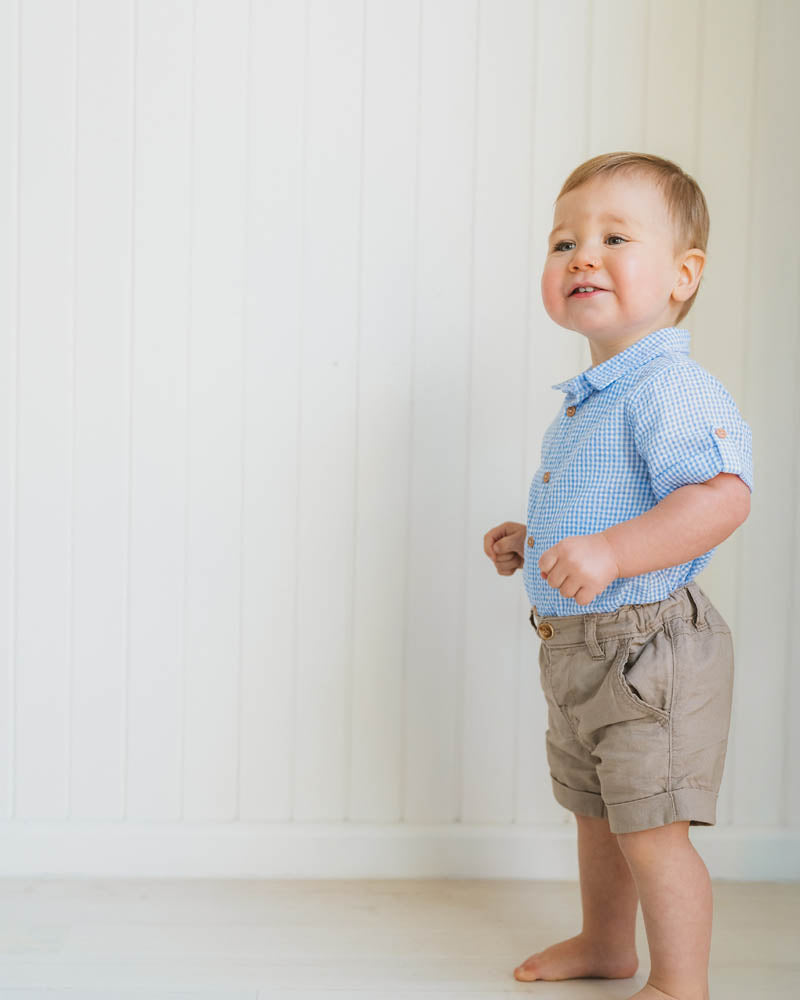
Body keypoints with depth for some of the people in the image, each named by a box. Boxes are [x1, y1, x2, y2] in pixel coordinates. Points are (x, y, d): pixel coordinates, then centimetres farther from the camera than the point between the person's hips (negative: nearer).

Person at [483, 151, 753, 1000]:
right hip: (581, 648, 10)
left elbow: (722, 495, -32)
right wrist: (529, 540, 14)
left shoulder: (669, 387, -20)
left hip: (648, 649, -10)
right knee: (596, 812, 23)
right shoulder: (587, 398, 11)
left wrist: (610, 554, -38)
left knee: (651, 828, -2)